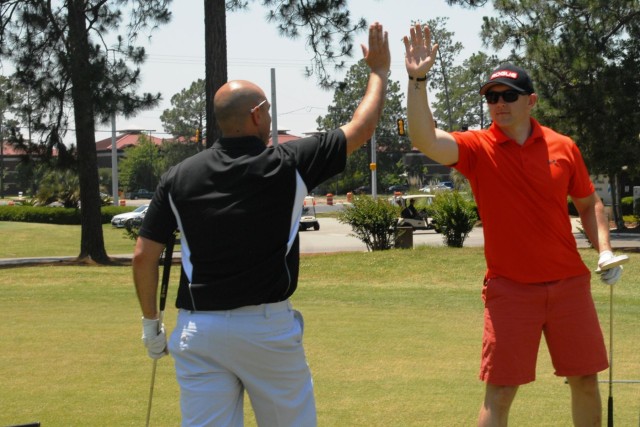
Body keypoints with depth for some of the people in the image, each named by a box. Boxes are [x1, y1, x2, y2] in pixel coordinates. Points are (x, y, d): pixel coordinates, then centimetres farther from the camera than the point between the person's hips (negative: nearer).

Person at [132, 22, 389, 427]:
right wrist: (379, 71, 20)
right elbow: (362, 128, 6)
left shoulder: (179, 178, 1)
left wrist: (151, 323, 14)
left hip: (198, 329, 2)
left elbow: (144, 256, 2)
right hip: (268, 328, -2)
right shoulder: (287, 165, -5)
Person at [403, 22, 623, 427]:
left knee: (586, 380, 10)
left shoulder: (563, 147, 3)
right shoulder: (478, 148, -4)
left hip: (570, 283, 3)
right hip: (510, 288, -3)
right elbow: (425, 139, -22)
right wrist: (418, 80, -31)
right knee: (500, 392, -3)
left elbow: (589, 203, 16)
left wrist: (604, 249, 0)